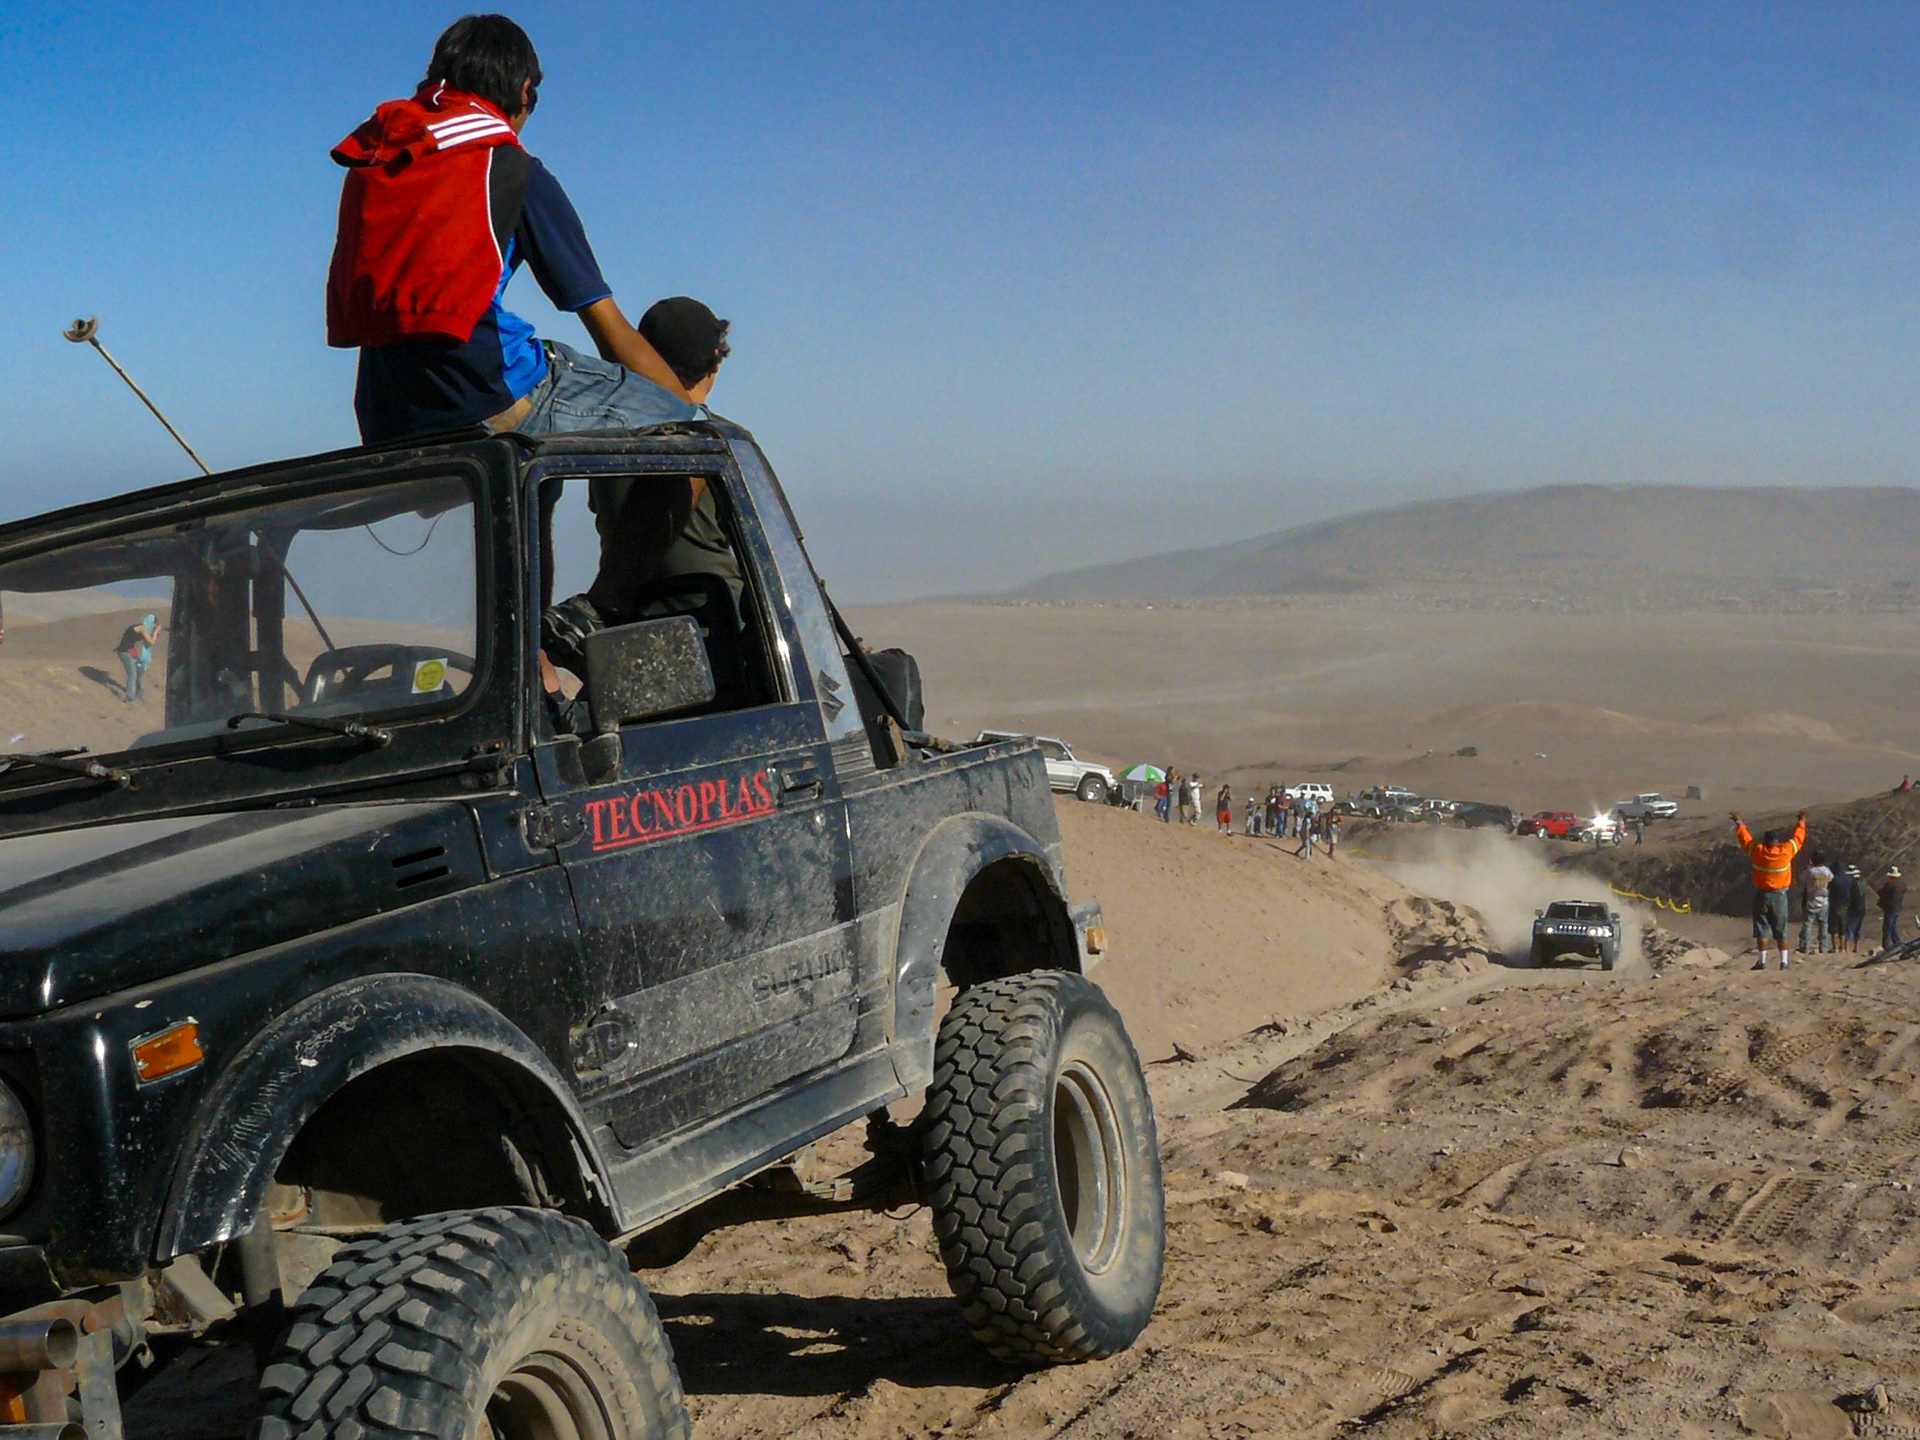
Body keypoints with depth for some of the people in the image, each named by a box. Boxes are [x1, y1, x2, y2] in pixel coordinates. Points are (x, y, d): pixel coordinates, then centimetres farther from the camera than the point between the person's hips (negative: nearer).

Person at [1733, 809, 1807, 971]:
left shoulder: (1757, 851, -6)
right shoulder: (1786, 851, -6)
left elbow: (1745, 838, 10)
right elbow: (1797, 838, 10)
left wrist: (1739, 823, 26)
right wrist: (1802, 822, 27)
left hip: (1761, 895, -1)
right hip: (1779, 895, 1)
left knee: (1762, 928, 2)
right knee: (1781, 929, 7)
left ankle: (1762, 960, -2)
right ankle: (1784, 960, 5)